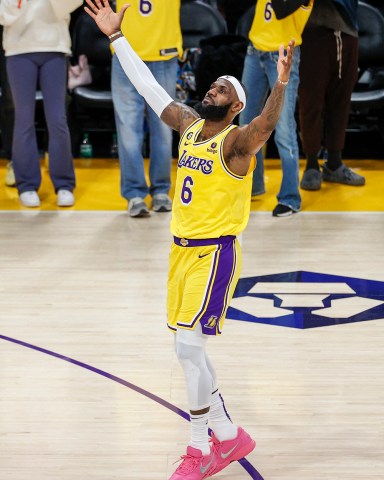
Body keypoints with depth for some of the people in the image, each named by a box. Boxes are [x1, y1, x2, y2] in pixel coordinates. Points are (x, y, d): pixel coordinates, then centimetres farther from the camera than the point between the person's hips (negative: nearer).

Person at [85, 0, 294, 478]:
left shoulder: (236, 140, -12)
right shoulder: (188, 124, 8)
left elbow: (267, 123, -33)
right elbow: (148, 87, 15)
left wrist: (281, 81, -51)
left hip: (214, 254, -8)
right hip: (181, 250, 8)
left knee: (188, 346, -12)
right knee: (188, 350, 10)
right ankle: (228, 436, 22)